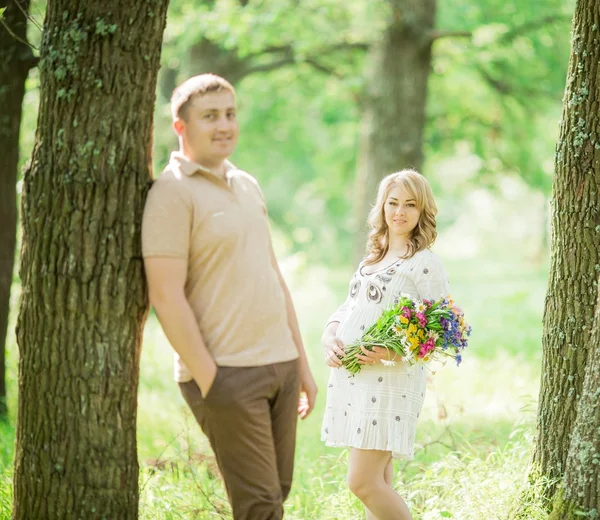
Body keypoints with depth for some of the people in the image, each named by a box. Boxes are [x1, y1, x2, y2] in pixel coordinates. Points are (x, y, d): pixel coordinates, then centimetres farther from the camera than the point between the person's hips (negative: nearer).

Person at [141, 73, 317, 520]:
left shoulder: (248, 186, 16)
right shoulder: (173, 192, -8)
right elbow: (166, 295, -14)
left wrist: (302, 362, 19)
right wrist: (209, 380, -17)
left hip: (279, 365, 8)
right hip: (227, 374, -7)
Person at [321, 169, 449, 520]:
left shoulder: (425, 263, -5)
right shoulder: (372, 260, 18)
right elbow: (347, 309, 20)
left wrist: (395, 350, -25)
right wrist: (331, 337, -2)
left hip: (391, 380, -8)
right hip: (351, 376, 8)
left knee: (364, 482, -14)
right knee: (379, 483, 10)